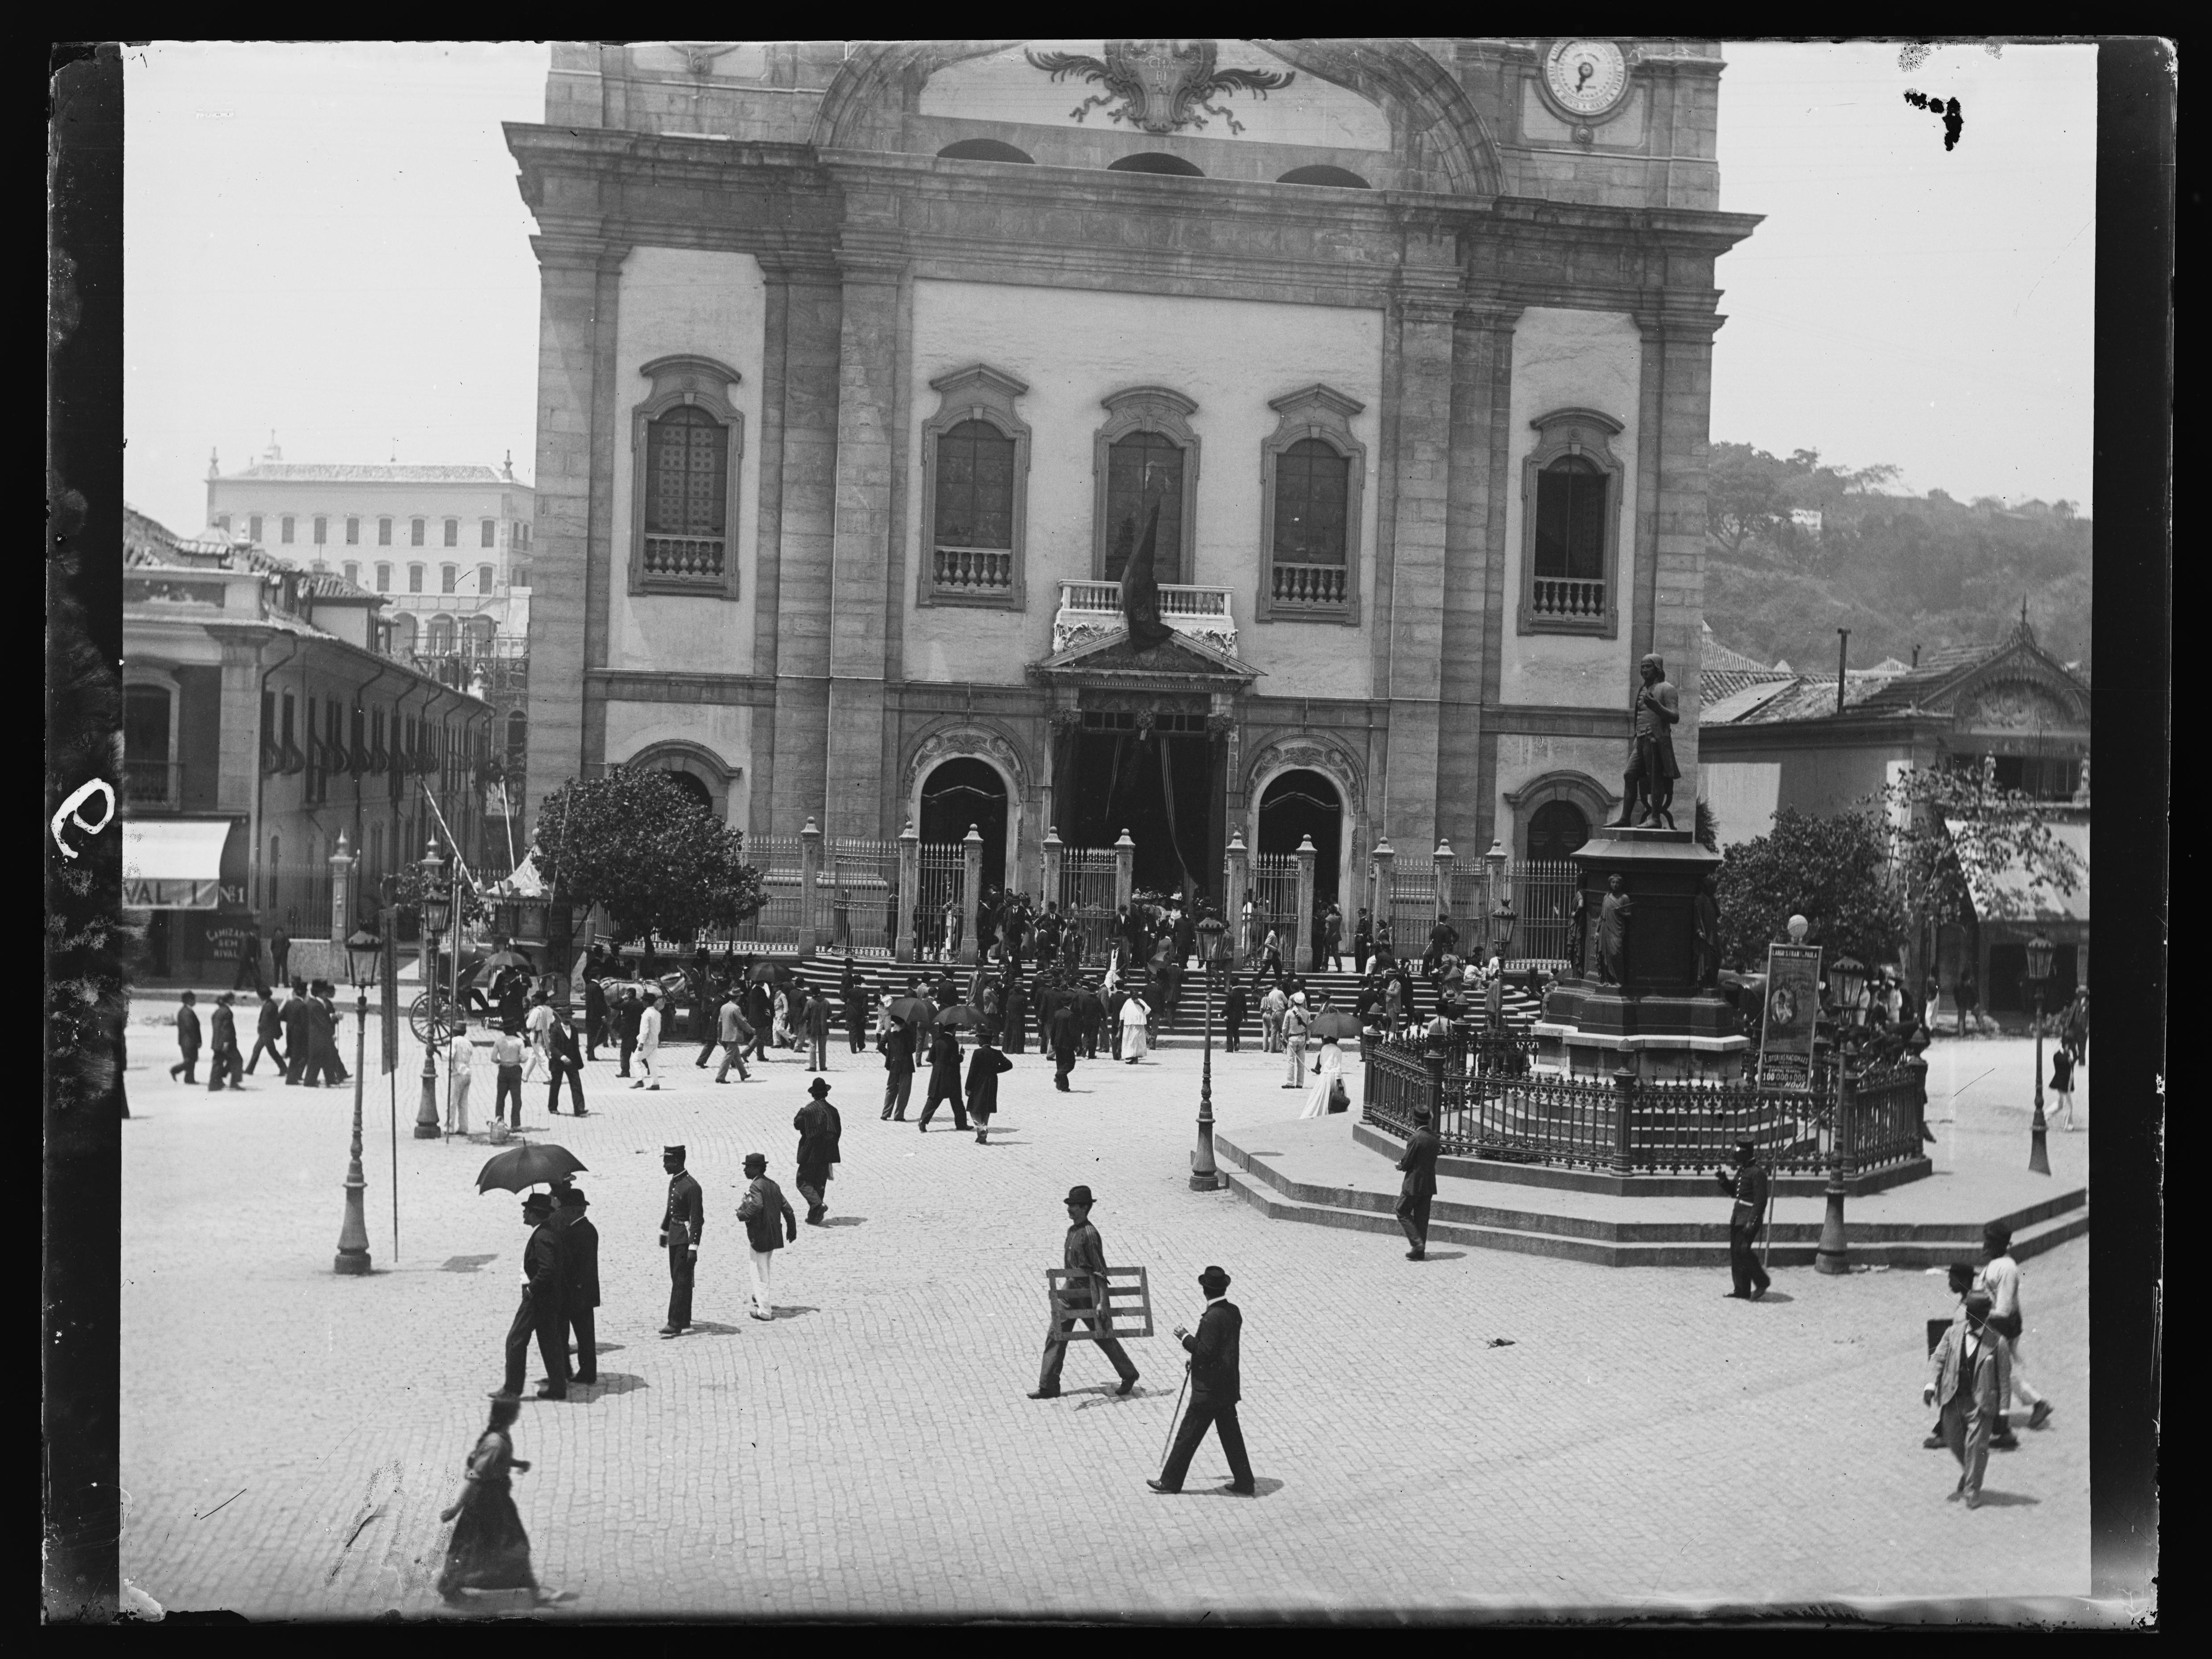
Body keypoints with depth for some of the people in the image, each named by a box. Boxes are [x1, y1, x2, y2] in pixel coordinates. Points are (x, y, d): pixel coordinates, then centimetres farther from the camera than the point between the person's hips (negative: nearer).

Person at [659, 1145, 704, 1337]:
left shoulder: (691, 1186, -20)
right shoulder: (674, 1181, 8)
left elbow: (697, 1219, -20)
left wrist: (693, 1247, -22)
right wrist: (664, 1232, 29)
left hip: (685, 1238, -9)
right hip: (675, 1237, 9)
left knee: (681, 1280, -8)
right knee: (677, 1278, 15)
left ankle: (676, 1324, -7)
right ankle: (684, 1320, 24)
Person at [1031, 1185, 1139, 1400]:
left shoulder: (1090, 1234, -19)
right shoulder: (1072, 1230, 7)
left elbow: (1101, 1271, -20)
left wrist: (1102, 1302, -24)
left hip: (1088, 1294, -8)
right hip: (1070, 1290, 8)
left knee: (1104, 1337, 6)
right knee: (1055, 1337, 4)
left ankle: (1129, 1375, 25)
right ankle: (1048, 1387, 9)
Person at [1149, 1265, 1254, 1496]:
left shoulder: (1211, 1318, -23)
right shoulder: (1234, 1312, 4)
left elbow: (1206, 1351, -24)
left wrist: (1185, 1338, -13)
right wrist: (1196, 1358, 16)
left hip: (1208, 1391, -8)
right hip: (1228, 1388, 8)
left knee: (1187, 1436, 3)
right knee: (1231, 1436, 15)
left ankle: (1170, 1482, 12)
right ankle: (1245, 1483, 18)